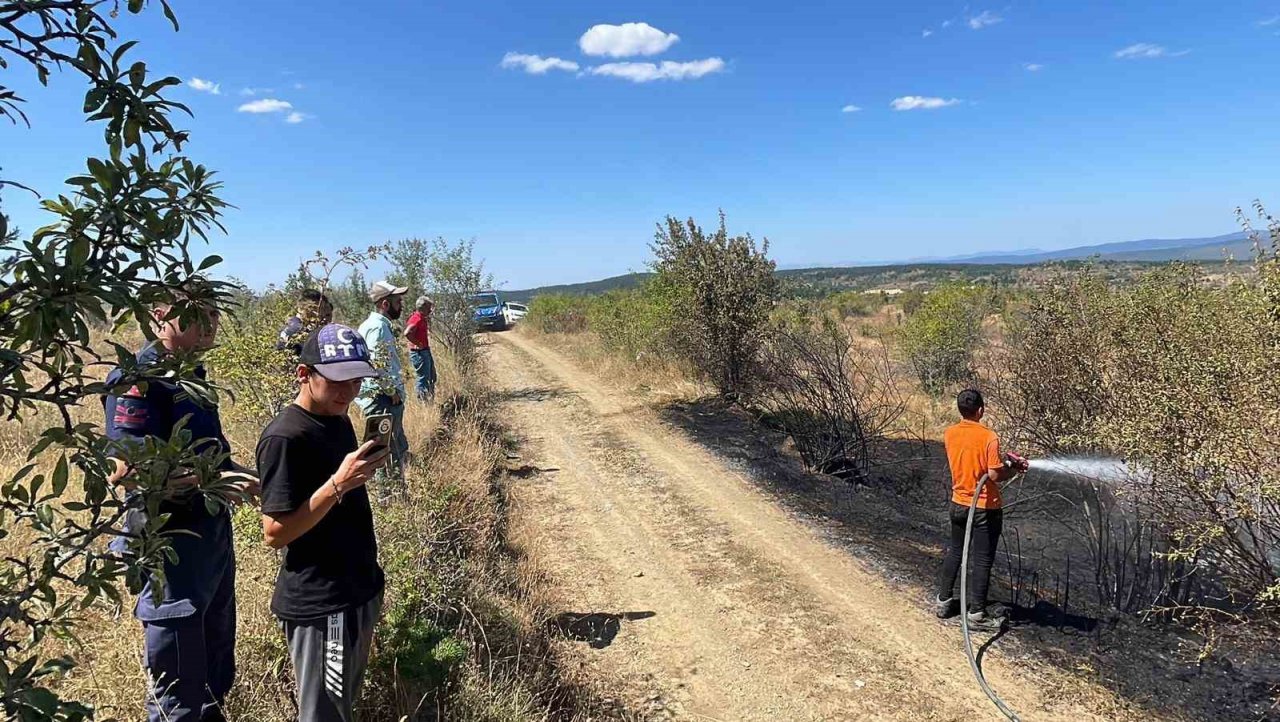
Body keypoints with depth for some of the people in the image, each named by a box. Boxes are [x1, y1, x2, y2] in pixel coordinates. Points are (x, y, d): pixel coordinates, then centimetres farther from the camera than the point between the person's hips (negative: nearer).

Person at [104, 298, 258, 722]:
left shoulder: (191, 375, 10)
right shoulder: (138, 378, -17)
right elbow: (125, 470, -24)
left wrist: (239, 474, 4)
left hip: (214, 533, 9)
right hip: (172, 545, -9)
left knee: (216, 662, 23)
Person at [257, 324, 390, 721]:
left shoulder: (338, 421, 7)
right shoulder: (285, 437, -20)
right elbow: (275, 533, -21)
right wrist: (339, 484, -28)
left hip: (356, 591, 9)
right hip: (319, 604, -8)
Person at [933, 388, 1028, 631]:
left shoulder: (949, 434, -2)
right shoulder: (989, 437, -21)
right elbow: (994, 475, -21)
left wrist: (1003, 459, 12)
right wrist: (1015, 469, -1)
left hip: (959, 504, 6)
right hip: (985, 508, -6)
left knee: (955, 551, 19)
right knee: (982, 560, 4)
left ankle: (944, 601, 27)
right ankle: (976, 614, 11)